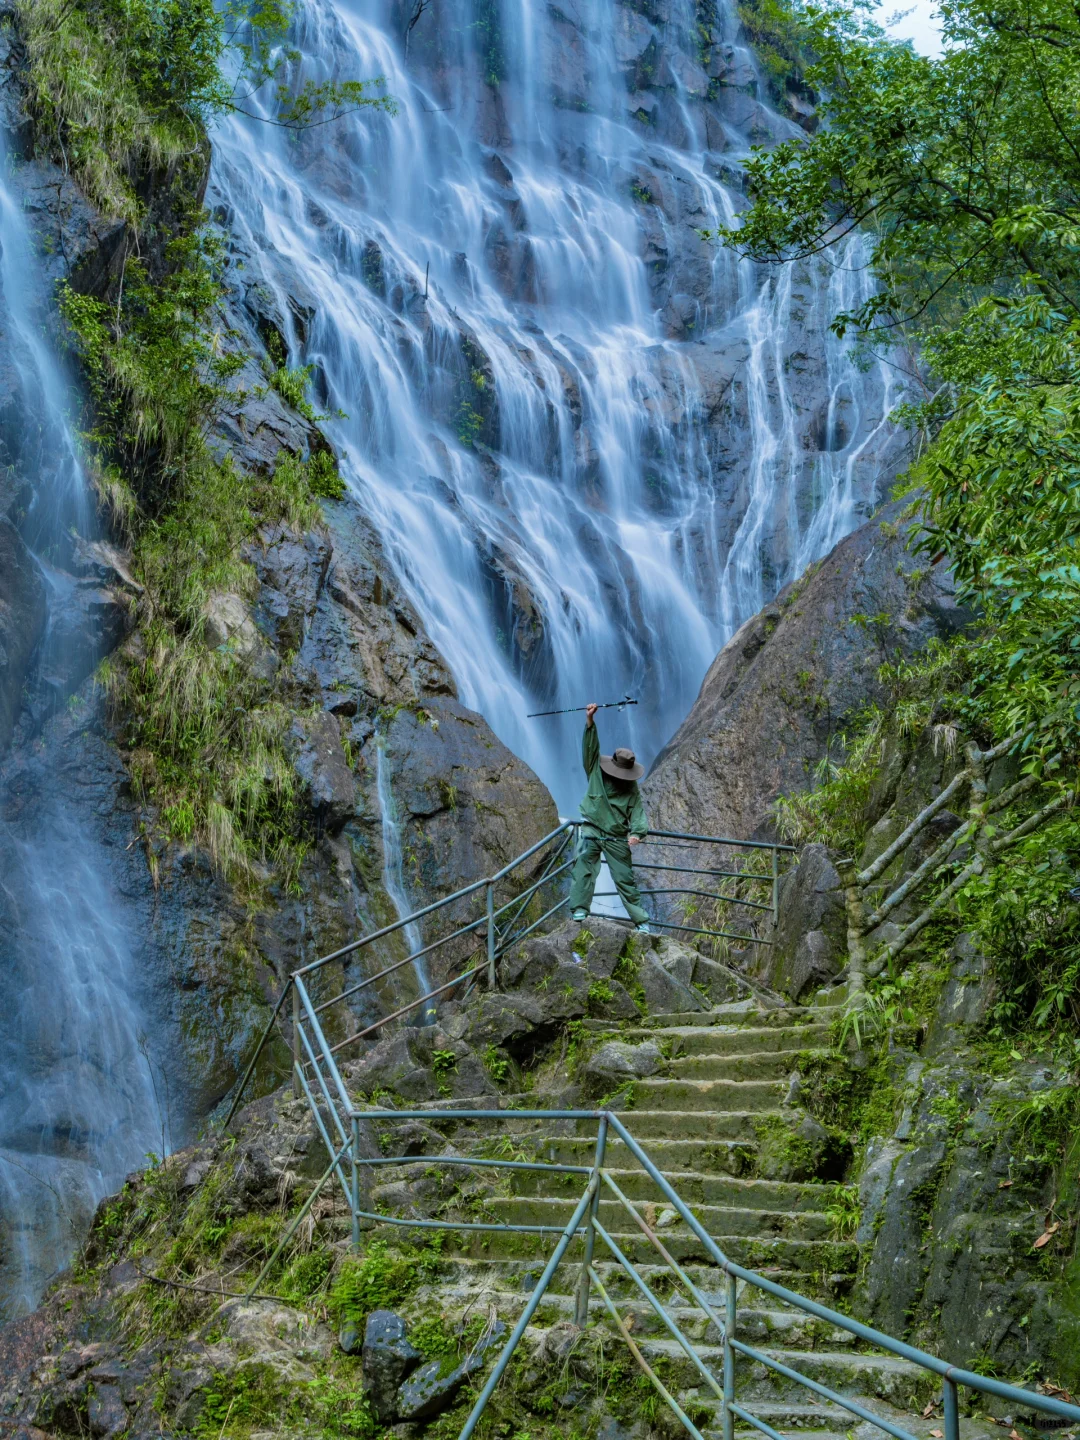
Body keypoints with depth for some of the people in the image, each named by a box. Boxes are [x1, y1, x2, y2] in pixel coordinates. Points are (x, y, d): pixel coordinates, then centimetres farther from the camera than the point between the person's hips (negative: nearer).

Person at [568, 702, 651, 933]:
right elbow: (590, 747, -9)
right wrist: (589, 722, -22)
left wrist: (638, 833, -29)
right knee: (584, 867, -18)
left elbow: (638, 814, -8)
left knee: (625, 878, 2)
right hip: (592, 831, 0)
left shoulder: (631, 789, 1)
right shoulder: (596, 772, 2)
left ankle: (641, 920, 7)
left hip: (617, 839, 0)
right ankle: (580, 910, -19)